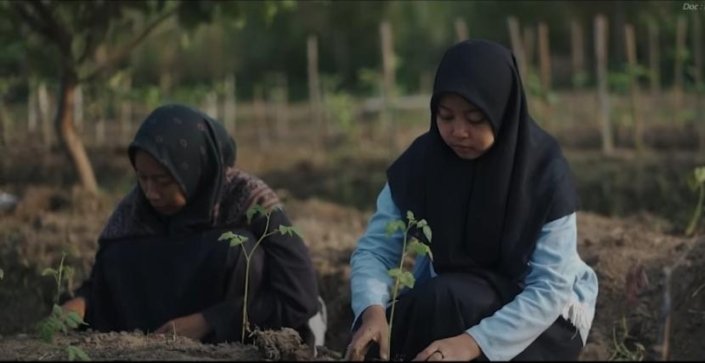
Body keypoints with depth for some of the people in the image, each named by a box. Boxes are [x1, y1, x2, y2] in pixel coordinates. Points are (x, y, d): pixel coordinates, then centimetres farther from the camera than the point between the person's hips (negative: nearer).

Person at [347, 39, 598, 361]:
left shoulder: (544, 170, -21)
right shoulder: (422, 160, -11)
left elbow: (551, 289, -25)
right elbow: (376, 247, -12)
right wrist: (372, 309, -35)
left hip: (546, 315, -3)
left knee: (443, 301, -30)